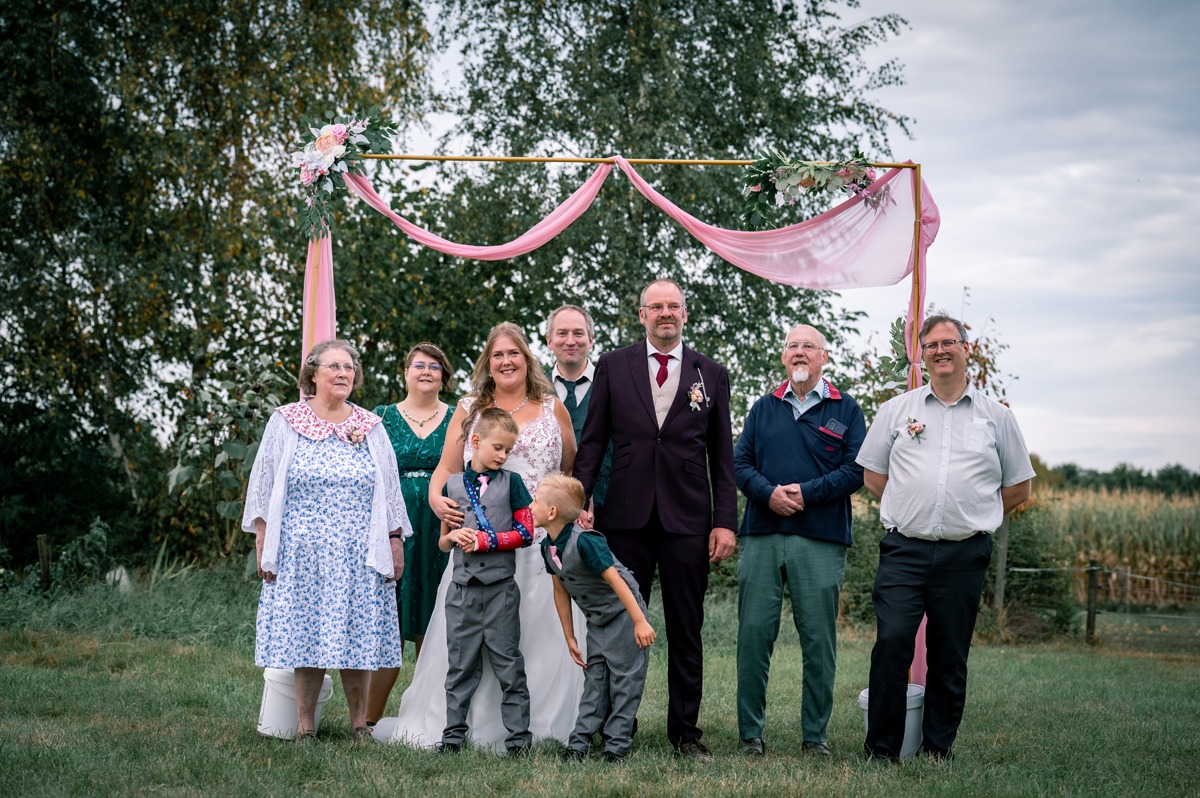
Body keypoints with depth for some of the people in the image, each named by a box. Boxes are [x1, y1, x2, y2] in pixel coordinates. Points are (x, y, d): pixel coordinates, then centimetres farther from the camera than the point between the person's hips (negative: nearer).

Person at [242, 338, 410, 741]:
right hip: (301, 552, -1)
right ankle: (305, 724, 8)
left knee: (356, 633, 1)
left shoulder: (371, 427, 11)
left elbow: (389, 492, 13)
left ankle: (359, 720, 12)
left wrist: (395, 542, 7)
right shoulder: (285, 422, 6)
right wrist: (263, 547, 1)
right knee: (304, 634, -1)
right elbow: (263, 486, 6)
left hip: (358, 556, 1)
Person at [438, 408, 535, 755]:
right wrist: (453, 535, -8)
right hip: (462, 589, 2)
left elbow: (525, 533, -4)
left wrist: (486, 540, -13)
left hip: (501, 588, -2)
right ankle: (454, 733, 14)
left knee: (508, 664, 1)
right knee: (461, 664, 8)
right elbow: (443, 543, 14)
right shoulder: (452, 484, 8)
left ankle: (518, 736, 4)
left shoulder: (511, 482, 2)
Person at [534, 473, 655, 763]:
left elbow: (615, 580, -27)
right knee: (594, 679, 8)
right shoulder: (548, 547, -2)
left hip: (623, 614, -8)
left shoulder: (584, 541, -28)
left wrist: (640, 621, -26)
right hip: (597, 620, 8)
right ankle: (580, 742, 9)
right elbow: (561, 591, 6)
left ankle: (617, 744, 3)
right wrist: (570, 638, 9)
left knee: (624, 679, -2)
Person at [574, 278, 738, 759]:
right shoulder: (613, 366, 8)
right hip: (627, 518, 0)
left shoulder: (711, 374, 9)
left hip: (687, 520, 0)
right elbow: (592, 442, 7)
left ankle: (685, 732, 14)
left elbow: (722, 457, 7)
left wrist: (725, 522, 0)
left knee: (686, 632, 6)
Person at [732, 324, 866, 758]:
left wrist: (806, 493, -11)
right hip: (761, 537, 2)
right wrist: (769, 493, -10)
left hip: (821, 541, -2)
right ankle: (750, 732, 7)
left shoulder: (845, 410, 8)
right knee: (754, 633, -1)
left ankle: (815, 735, 9)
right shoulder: (764, 408, 16)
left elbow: (856, 470, -1)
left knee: (819, 640, 0)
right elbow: (739, 463, 9)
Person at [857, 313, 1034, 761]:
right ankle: (881, 750, -5)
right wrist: (911, 510, 9)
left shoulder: (996, 417, 10)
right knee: (891, 642, -13)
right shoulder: (897, 410, 11)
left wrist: (972, 517, 10)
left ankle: (938, 750, 15)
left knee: (950, 658, 4)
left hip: (964, 554, 1)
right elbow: (872, 474, 15)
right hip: (904, 550, 0)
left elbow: (1018, 488, 15)